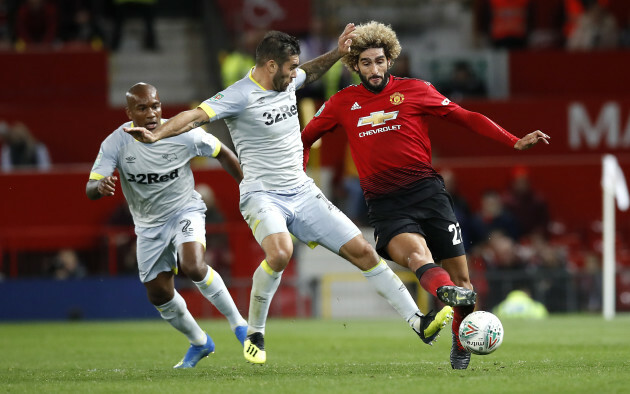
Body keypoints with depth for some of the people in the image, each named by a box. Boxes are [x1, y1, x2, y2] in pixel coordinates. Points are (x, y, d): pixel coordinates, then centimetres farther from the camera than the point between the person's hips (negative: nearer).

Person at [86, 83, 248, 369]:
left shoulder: (184, 135, -20)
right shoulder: (115, 144, -19)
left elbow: (222, 154, -2)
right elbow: (90, 190, -23)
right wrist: (101, 186, -48)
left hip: (185, 210, -3)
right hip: (148, 224, 3)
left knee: (193, 267, -30)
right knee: (159, 295, 5)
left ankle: (236, 321, -10)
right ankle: (199, 342, 31)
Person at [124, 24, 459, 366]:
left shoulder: (287, 82, 7)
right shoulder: (240, 96, -16)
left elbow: (310, 73, 31)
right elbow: (196, 116, -27)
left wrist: (336, 53, 18)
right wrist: (156, 134, -42)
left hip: (302, 193, 7)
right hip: (262, 195, -7)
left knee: (362, 251, 2)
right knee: (280, 253, -35)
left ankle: (418, 322, 9)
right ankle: (254, 335, -14)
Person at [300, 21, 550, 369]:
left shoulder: (413, 90, 8)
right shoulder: (342, 104, 12)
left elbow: (465, 117, 12)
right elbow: (305, 139, 24)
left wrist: (514, 142, 5)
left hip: (427, 192, 1)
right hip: (385, 205, -1)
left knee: (460, 278, -2)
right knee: (416, 251, -34)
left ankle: (460, 344, 22)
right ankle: (449, 297, -63)